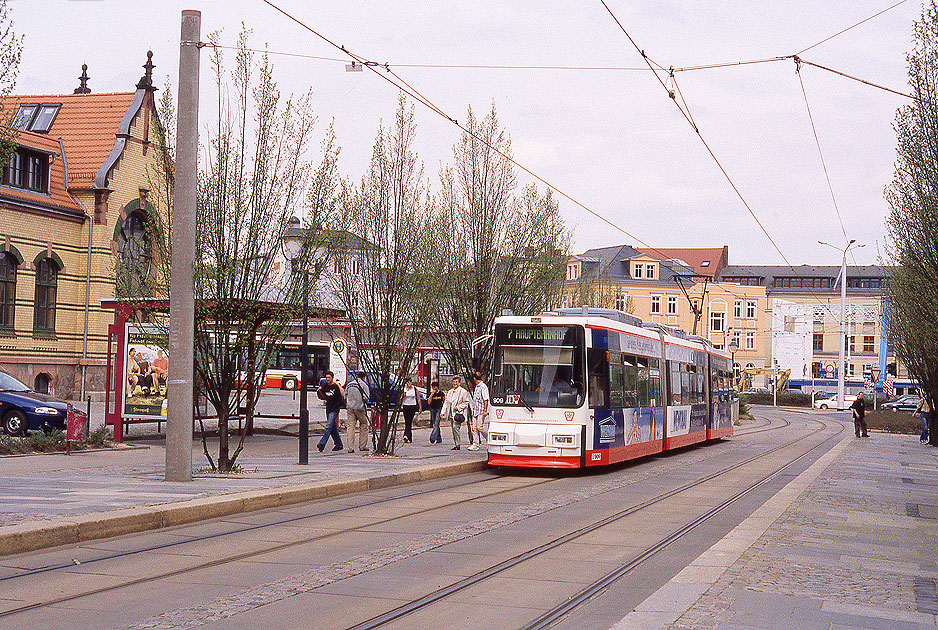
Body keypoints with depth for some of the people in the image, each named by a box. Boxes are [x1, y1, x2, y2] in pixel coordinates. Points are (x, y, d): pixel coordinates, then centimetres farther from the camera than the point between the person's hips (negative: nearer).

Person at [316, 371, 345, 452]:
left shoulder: (336, 386, -9)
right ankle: (338, 444, 22)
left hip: (335, 409, -7)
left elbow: (343, 394, -22)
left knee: (329, 427, -14)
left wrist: (338, 385, -22)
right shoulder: (324, 386, 9)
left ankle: (322, 444, -22)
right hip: (328, 408, 7)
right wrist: (319, 390, 3)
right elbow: (322, 397, 21)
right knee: (333, 428, 12)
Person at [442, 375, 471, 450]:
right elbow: (446, 402, 18)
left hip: (458, 413, -7)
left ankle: (457, 444, -17)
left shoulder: (463, 391, -3)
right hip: (451, 414, 7)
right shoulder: (450, 392, 18)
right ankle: (455, 444, 11)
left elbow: (466, 402, -3)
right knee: (453, 429, 6)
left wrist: (458, 407, -13)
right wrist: (443, 412, 9)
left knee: (455, 427, -20)